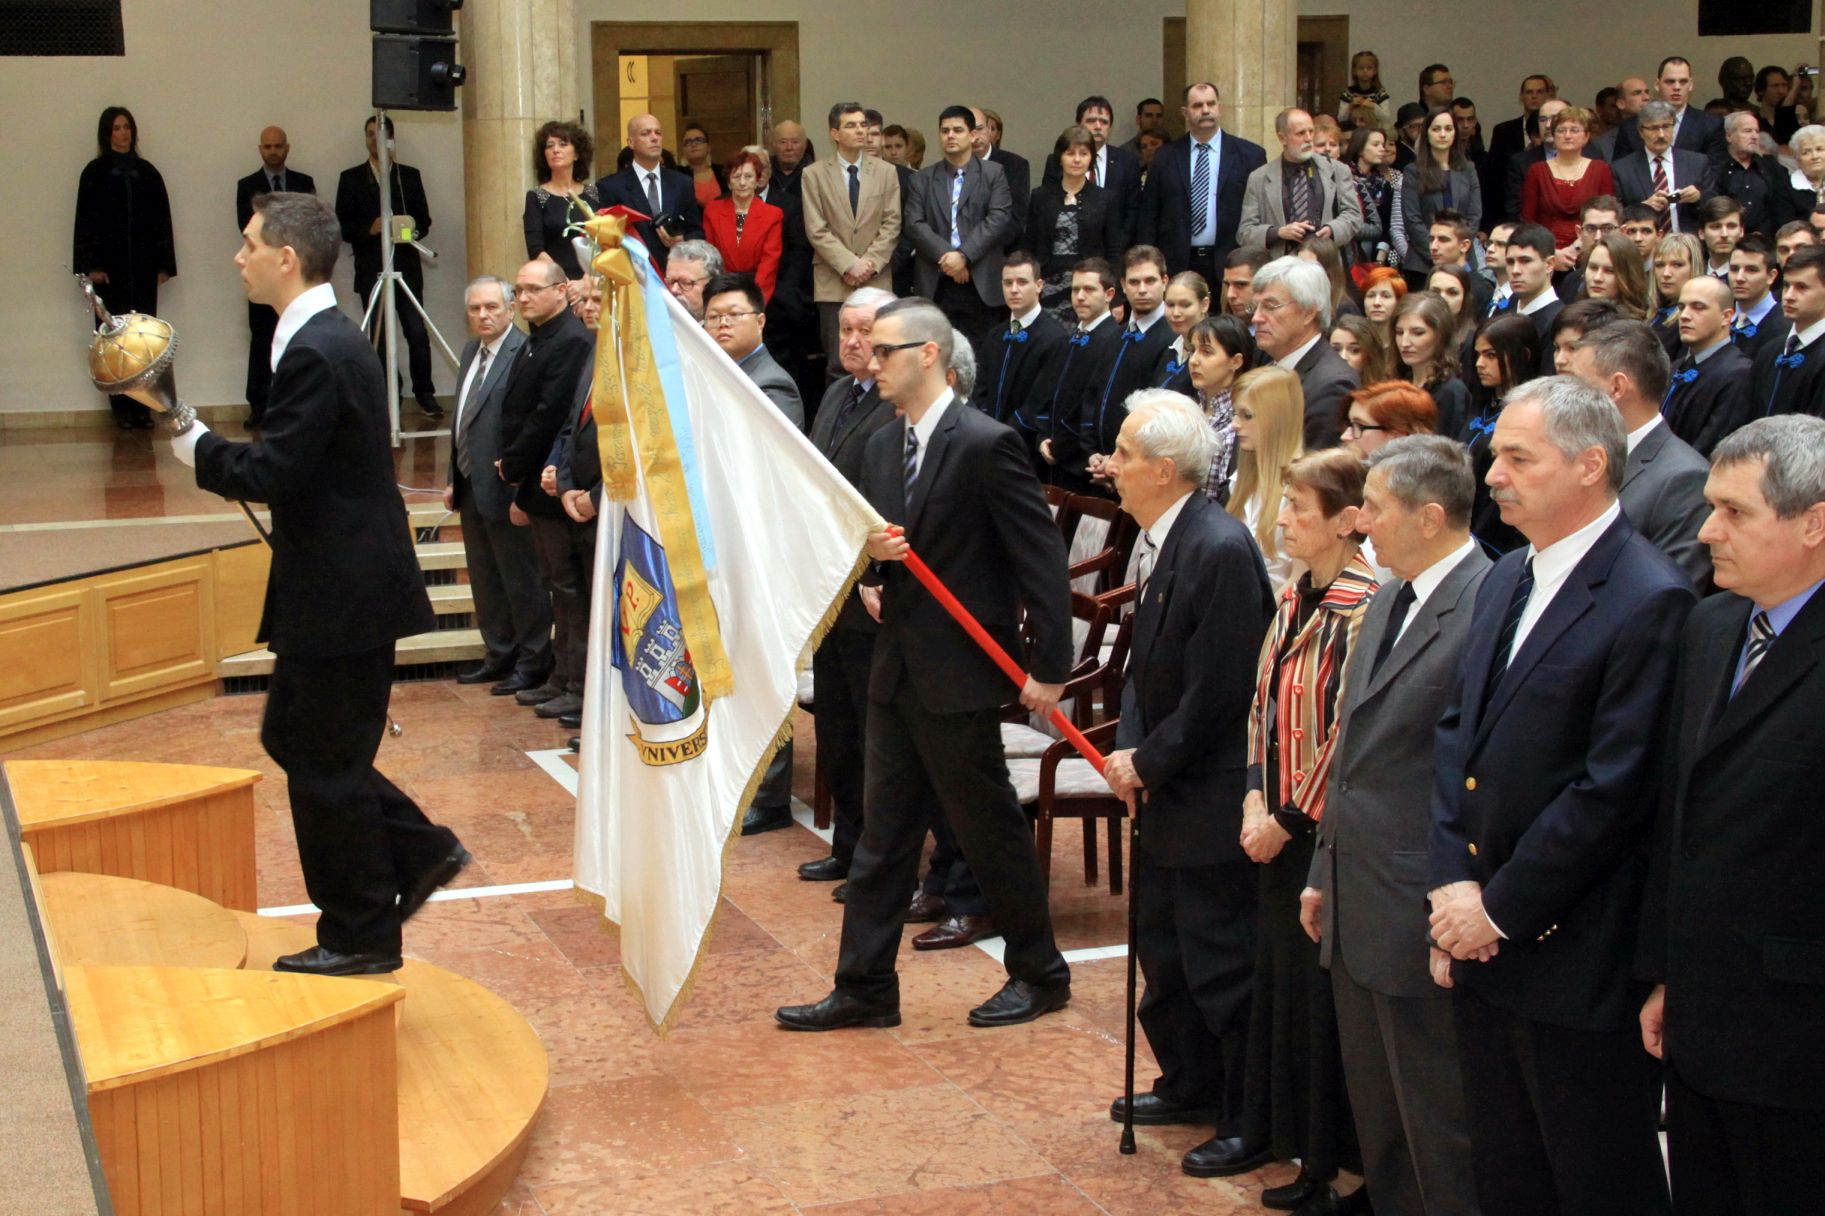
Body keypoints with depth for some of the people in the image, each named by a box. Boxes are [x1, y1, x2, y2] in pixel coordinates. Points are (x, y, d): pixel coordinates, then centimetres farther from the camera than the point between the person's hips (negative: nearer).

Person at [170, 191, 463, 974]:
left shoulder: (315, 353, -21)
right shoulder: (331, 337, 12)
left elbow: (271, 473, -23)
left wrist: (194, 446, -8)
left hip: (342, 594, -10)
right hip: (342, 585, 10)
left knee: (325, 764, 2)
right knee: (294, 738, 20)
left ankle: (360, 938, 14)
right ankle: (421, 852, 24)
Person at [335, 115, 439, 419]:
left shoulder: (410, 176, 13)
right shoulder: (351, 178, 9)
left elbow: (424, 220, 11)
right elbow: (343, 228, 3)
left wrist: (413, 229, -11)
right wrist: (370, 229, -15)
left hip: (406, 267, 0)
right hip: (371, 269, 0)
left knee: (417, 332, -8)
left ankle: (424, 394, 1)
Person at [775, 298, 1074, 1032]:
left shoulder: (986, 444, -15)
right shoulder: (882, 448, 9)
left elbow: (1042, 556, -15)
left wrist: (1049, 668, -16)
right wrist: (870, 562, -7)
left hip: (959, 672, -8)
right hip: (896, 668, 8)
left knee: (989, 827, 5)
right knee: (883, 833, 11)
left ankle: (1040, 973, 22)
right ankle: (865, 987, 19)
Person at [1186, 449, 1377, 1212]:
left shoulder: (1362, 611, -18)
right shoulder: (1294, 599, 8)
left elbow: (1348, 733, -18)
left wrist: (1290, 820, -13)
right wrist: (1256, 801, 1)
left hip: (1328, 829, -8)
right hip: (1277, 827, 8)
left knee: (1323, 988, 0)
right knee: (1277, 975, 17)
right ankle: (1268, 1130, 30)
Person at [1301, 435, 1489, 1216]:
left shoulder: (1488, 607, -19)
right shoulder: (1388, 602, 12)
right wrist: (1325, 873, 20)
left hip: (1423, 916, -9)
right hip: (1358, 909, 9)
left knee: (1439, 1130, 3)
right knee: (1377, 1122, 19)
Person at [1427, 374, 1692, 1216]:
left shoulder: (1648, 600, -17)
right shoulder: (1506, 580, 11)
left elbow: (1611, 790, -20)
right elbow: (1456, 733, 10)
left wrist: (1500, 908, -15)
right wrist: (1452, 883, -3)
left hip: (1576, 960, -8)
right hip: (1483, 945, 8)